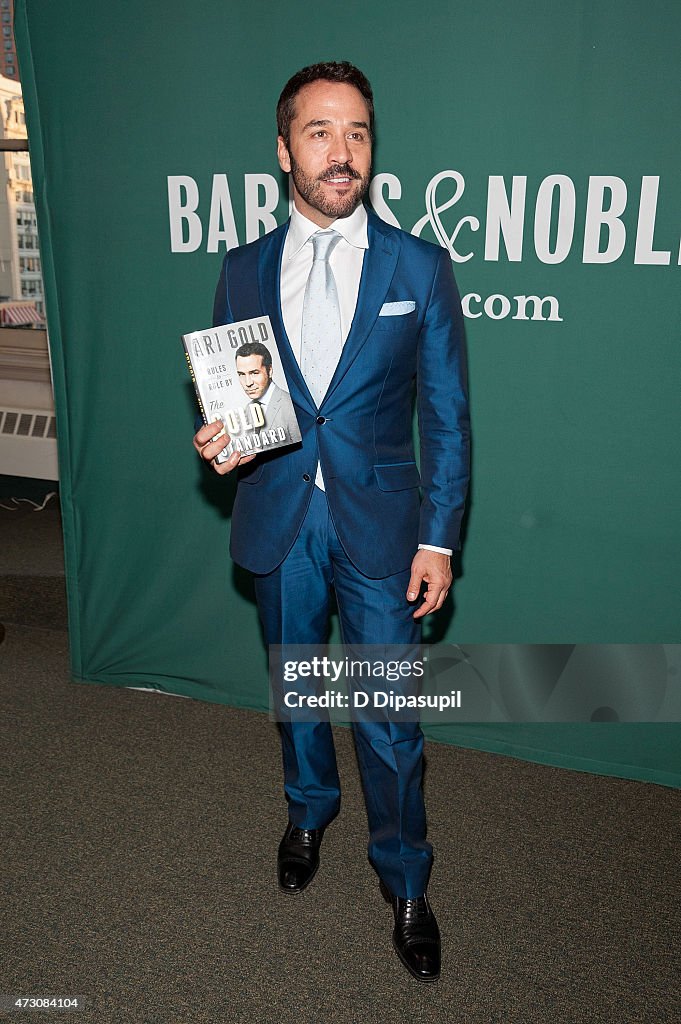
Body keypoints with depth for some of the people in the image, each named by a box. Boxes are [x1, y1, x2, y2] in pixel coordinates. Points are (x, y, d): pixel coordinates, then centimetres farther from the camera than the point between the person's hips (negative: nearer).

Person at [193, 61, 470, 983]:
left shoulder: (420, 267, -4)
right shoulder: (243, 269, 2)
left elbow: (446, 417, -3)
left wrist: (439, 537, -7)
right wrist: (218, 443, -14)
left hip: (380, 524, -2)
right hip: (278, 522, 3)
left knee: (389, 717, 4)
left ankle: (405, 884, 29)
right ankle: (309, 811, 49)